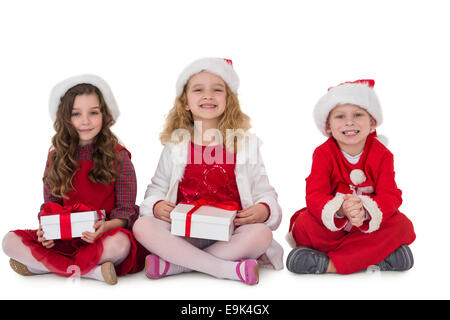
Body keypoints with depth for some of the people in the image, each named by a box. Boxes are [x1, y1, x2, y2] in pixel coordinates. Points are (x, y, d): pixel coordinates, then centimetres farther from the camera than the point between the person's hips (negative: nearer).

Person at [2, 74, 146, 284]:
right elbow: (50, 205, 10)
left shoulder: (118, 157, -4)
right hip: (64, 237, 4)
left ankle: (38, 265, -21)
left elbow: (126, 211, -4)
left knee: (120, 243, -37)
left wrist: (106, 226, -25)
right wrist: (45, 229, -12)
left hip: (104, 236, -3)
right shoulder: (56, 158, 7)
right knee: (10, 242, -17)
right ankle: (94, 271, -25)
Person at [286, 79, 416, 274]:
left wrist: (366, 211, -41)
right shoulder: (323, 154, -11)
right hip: (332, 225, -1)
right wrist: (340, 209, -45)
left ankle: (332, 263, -30)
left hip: (370, 226, 2)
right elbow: (315, 196, -21)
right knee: (304, 224, -28)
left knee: (401, 224, -25)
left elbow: (390, 196, -17)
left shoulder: (382, 155, -7)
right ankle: (380, 257, -27)